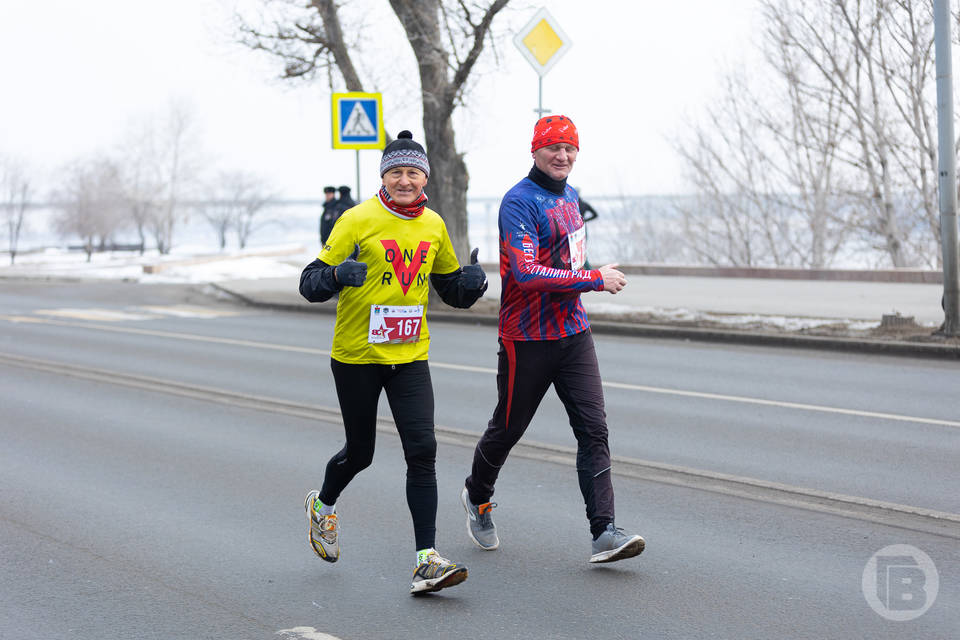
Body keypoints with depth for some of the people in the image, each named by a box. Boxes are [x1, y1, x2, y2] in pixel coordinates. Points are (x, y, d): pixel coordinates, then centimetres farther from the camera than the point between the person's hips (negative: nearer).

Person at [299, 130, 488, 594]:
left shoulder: (433, 226, 5)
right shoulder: (358, 220, -9)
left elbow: (450, 288, 16)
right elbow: (310, 283, -10)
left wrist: (471, 282, -7)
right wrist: (338, 274, -32)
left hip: (410, 356, 3)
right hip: (356, 355, -3)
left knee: (422, 451, -11)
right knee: (360, 452, 11)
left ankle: (427, 561, -10)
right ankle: (323, 505, 45)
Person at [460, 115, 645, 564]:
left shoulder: (569, 195, 12)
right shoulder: (520, 202, -15)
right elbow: (526, 274, -27)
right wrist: (596, 279, -23)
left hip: (573, 332, 7)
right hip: (527, 338, -7)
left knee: (594, 428, -5)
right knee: (508, 428, 10)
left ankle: (603, 532, -9)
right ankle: (477, 496, 38)